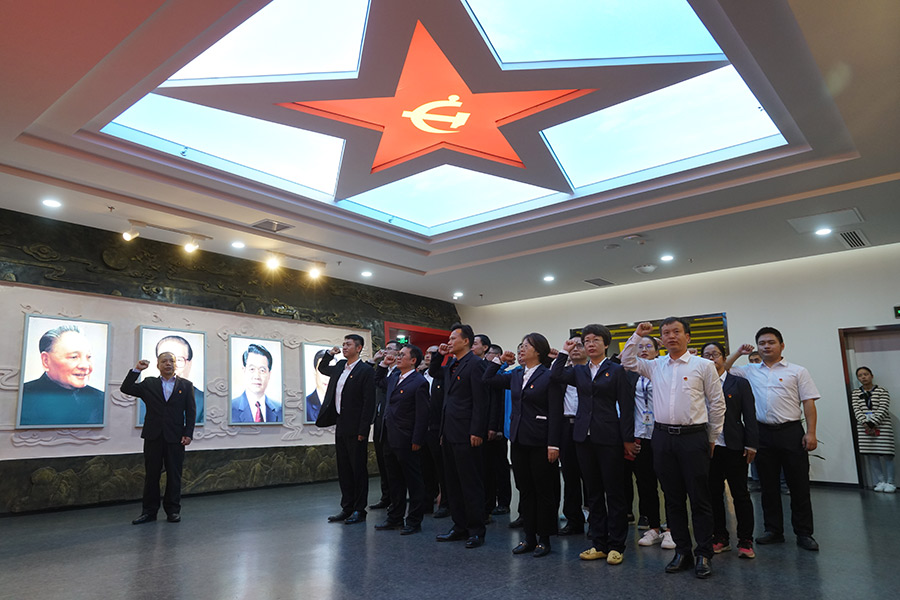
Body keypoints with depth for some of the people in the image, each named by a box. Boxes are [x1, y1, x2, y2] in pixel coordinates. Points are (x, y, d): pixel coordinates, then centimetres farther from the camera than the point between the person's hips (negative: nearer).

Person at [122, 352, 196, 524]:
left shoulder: (186, 385, 7)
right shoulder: (149, 384, 10)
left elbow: (191, 411, 3)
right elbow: (126, 389, 2)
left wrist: (188, 434, -5)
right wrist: (136, 370, -5)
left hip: (175, 438, -1)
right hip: (153, 437, 1)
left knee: (174, 475, 4)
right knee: (151, 475, 7)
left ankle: (173, 510, 13)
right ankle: (149, 511, 16)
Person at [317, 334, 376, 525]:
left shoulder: (366, 370, -10)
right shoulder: (340, 367, 13)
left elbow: (369, 402, -15)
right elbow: (322, 368, 34)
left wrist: (363, 430, -19)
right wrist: (330, 354, 15)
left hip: (355, 430, -8)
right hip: (340, 426, 8)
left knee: (358, 469, 2)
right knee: (343, 470, 13)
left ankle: (359, 510, 11)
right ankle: (347, 508, 23)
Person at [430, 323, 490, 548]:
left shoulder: (475, 364, -12)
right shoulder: (451, 364, 14)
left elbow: (480, 401, -16)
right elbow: (434, 373, 33)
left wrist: (476, 432, -20)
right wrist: (438, 354, 15)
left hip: (466, 435, -9)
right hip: (449, 432, 9)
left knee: (471, 484, 0)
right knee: (453, 483, 15)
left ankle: (476, 531, 9)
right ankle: (459, 526, 25)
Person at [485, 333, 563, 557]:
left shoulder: (549, 376, -8)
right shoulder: (515, 376, 11)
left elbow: (556, 413, -12)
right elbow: (488, 379, 19)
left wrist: (553, 444, -17)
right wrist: (499, 360, 10)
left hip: (540, 442, -6)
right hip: (519, 440, 7)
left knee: (544, 491, 5)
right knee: (525, 490, 13)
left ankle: (544, 539, 17)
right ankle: (529, 537, 23)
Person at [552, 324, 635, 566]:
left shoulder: (616, 371, 0)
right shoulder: (579, 371, 11)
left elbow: (625, 407, -3)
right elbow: (556, 375, -8)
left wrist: (628, 439, -7)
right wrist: (565, 352, -1)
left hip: (609, 438, -4)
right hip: (584, 437, 4)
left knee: (614, 492, 3)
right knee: (593, 493, 12)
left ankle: (616, 546, 14)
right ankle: (598, 544, 21)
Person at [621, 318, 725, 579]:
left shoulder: (703, 366, 0)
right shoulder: (655, 366, 10)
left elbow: (717, 404, 3)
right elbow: (627, 361, 19)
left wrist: (711, 438, 6)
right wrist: (638, 335, 10)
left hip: (693, 437, -4)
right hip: (662, 437, 4)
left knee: (699, 498, 2)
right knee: (673, 498, 10)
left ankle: (704, 555, 13)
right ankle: (682, 552, 21)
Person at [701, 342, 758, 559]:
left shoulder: (739, 383, 4)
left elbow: (750, 416, 1)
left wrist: (751, 444, -6)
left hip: (734, 447, -2)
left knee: (740, 494, 4)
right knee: (713, 494, 9)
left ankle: (745, 541, 16)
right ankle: (720, 538, 22)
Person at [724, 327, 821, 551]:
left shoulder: (797, 371, 4)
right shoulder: (750, 372, 11)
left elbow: (809, 403, 0)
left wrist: (811, 433, -8)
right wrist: (738, 352, 7)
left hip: (791, 432, -3)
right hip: (763, 433, 3)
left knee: (799, 485, 2)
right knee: (768, 485, 9)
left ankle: (804, 533, 14)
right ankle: (773, 530, 20)